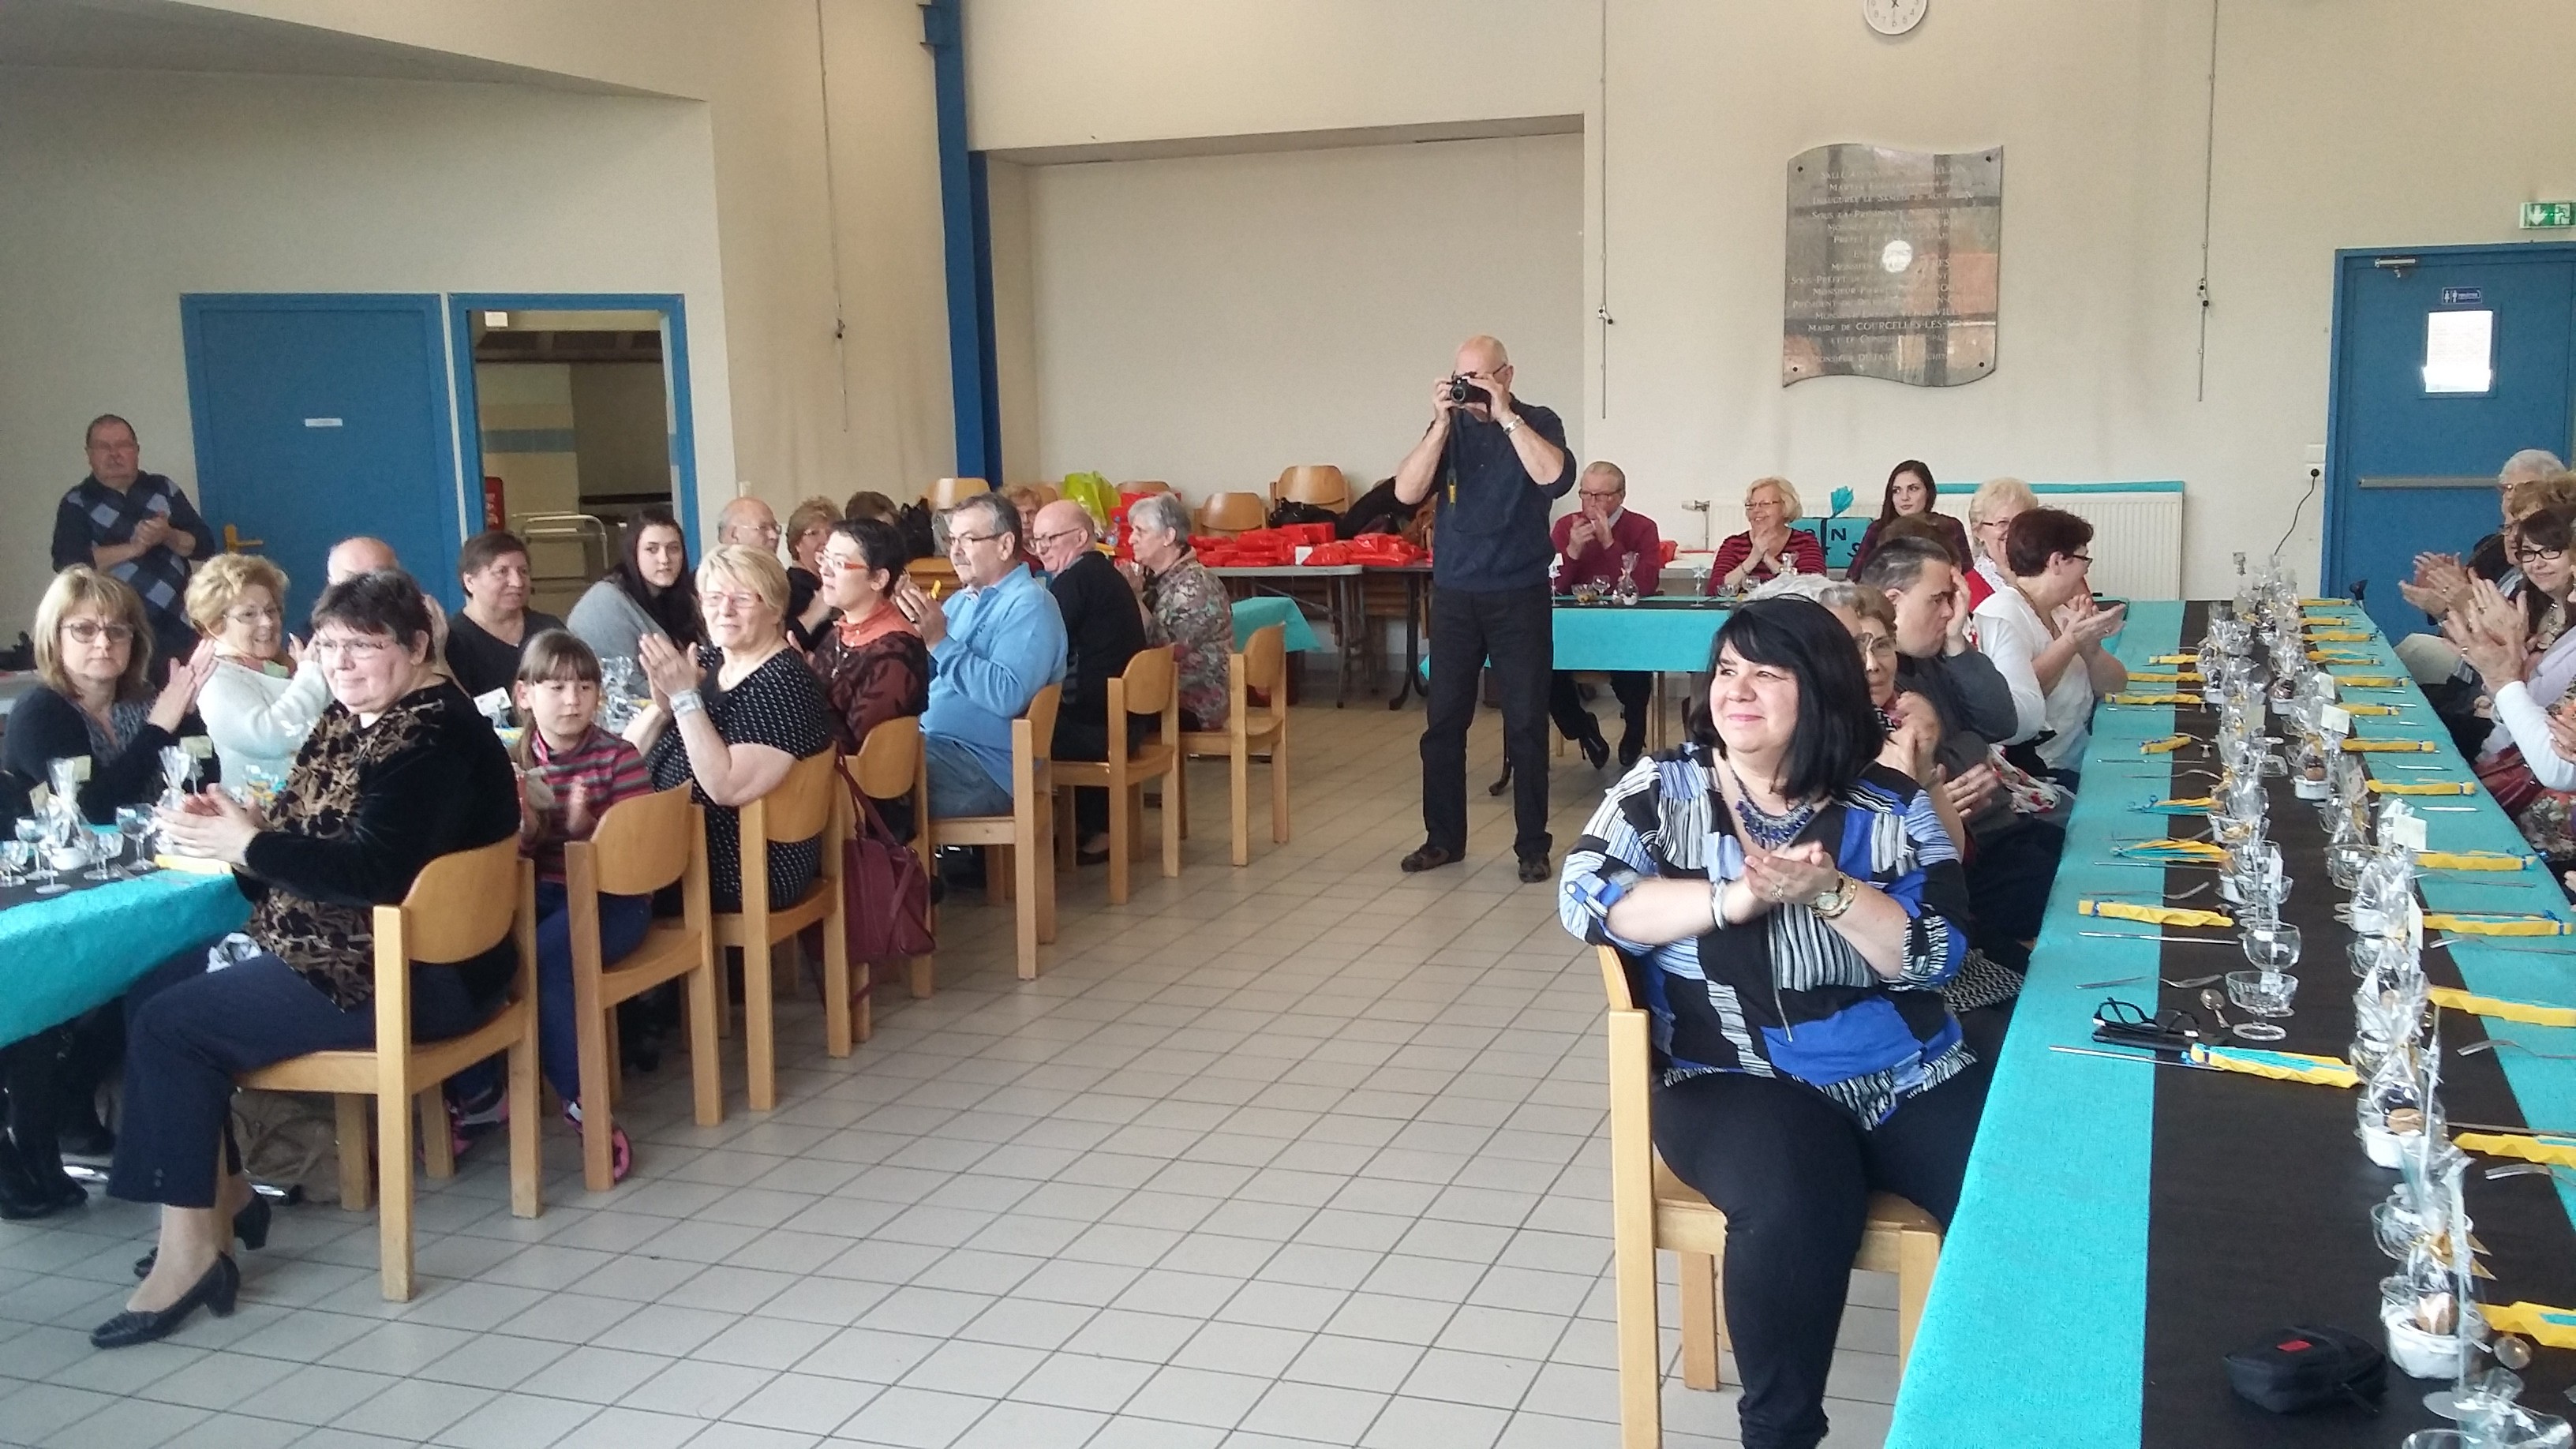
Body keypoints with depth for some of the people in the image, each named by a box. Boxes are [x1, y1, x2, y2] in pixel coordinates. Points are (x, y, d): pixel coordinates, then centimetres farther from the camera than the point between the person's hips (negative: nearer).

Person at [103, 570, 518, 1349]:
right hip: (328, 949, 10)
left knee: (171, 1025, -12)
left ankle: (190, 1247, -3)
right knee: (149, 988, 10)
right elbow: (311, 842, 14)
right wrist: (237, 825, -7)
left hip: (414, 976, -10)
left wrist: (246, 842, -23)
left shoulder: (433, 736, -18)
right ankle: (224, 1195, 16)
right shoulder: (350, 719, 12)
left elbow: (374, 871, -28)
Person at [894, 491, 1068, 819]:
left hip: (987, 767, -8)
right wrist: (911, 632, 1)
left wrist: (941, 643, -21)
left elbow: (1008, 697, -23)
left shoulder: (1029, 606, -9)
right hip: (928, 740, 8)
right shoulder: (961, 601, 19)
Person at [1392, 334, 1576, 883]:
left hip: (1520, 596, -2)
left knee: (1526, 724, 1)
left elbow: (1555, 477, -22)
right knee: (1443, 720, 5)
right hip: (1454, 595, 3)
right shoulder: (1449, 428, 5)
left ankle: (1532, 845, 10)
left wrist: (1505, 417, -20)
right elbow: (1407, 492, -8)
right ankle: (1443, 837, 17)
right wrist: (1443, 422, -15)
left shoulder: (1537, 423, -1)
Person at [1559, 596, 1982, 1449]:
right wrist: (1740, 897, -22)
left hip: (1908, 1078, 3)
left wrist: (1828, 890, -21)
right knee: (1793, 1206, -32)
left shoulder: (1891, 805, 4)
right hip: (1735, 1079, -2)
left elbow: (1936, 955, -4)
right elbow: (1582, 897, -13)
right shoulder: (1662, 790, 2)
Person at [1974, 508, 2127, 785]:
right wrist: (2070, 643, -19)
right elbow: (2017, 719, -29)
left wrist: (2089, 645, -10)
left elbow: (2115, 685, 11)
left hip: (2081, 764, 9)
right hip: (2038, 775, -9)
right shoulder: (2002, 615, -16)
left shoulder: (2058, 611, 12)